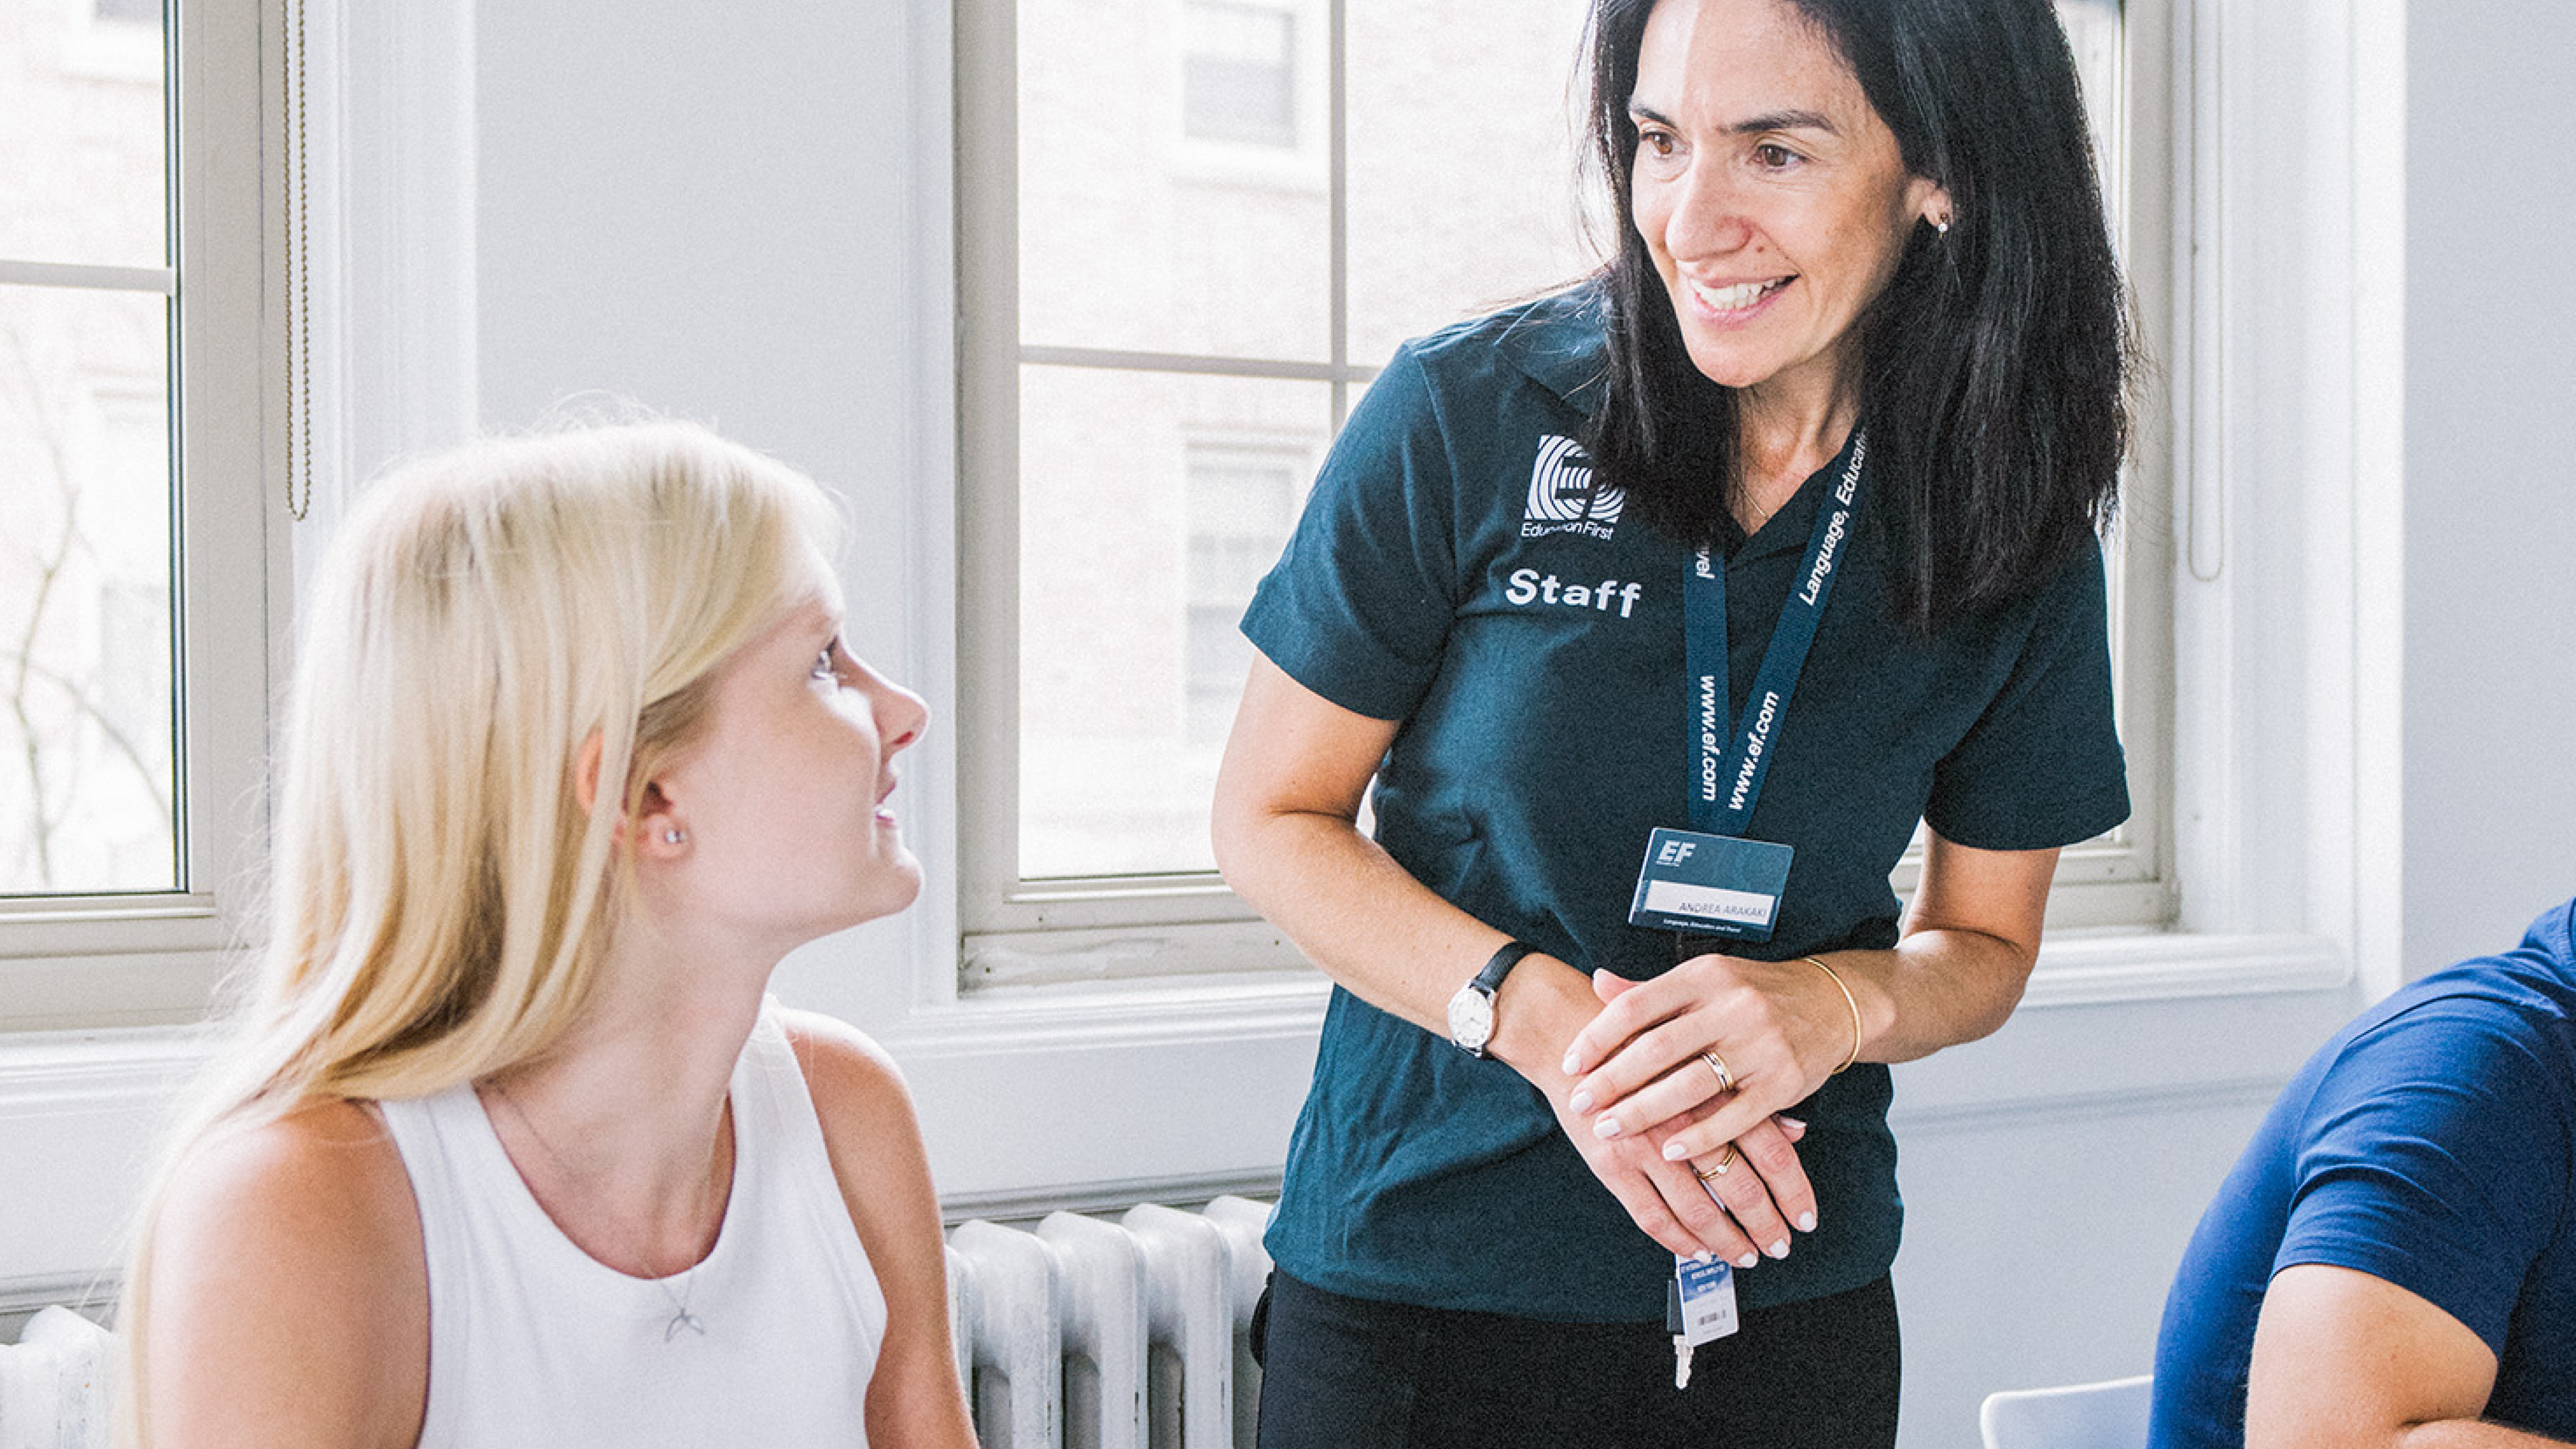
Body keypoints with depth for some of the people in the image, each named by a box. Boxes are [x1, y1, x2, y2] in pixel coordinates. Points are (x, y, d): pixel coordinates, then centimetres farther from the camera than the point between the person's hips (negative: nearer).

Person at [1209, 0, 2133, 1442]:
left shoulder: (2021, 536, -4)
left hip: (1792, 1299, 2)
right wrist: (1542, 1012, -20)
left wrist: (1837, 1001, -16)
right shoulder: (1465, 416, -11)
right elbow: (1272, 820, -5)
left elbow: (1986, 943, 7)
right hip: (1414, 1261, -2)